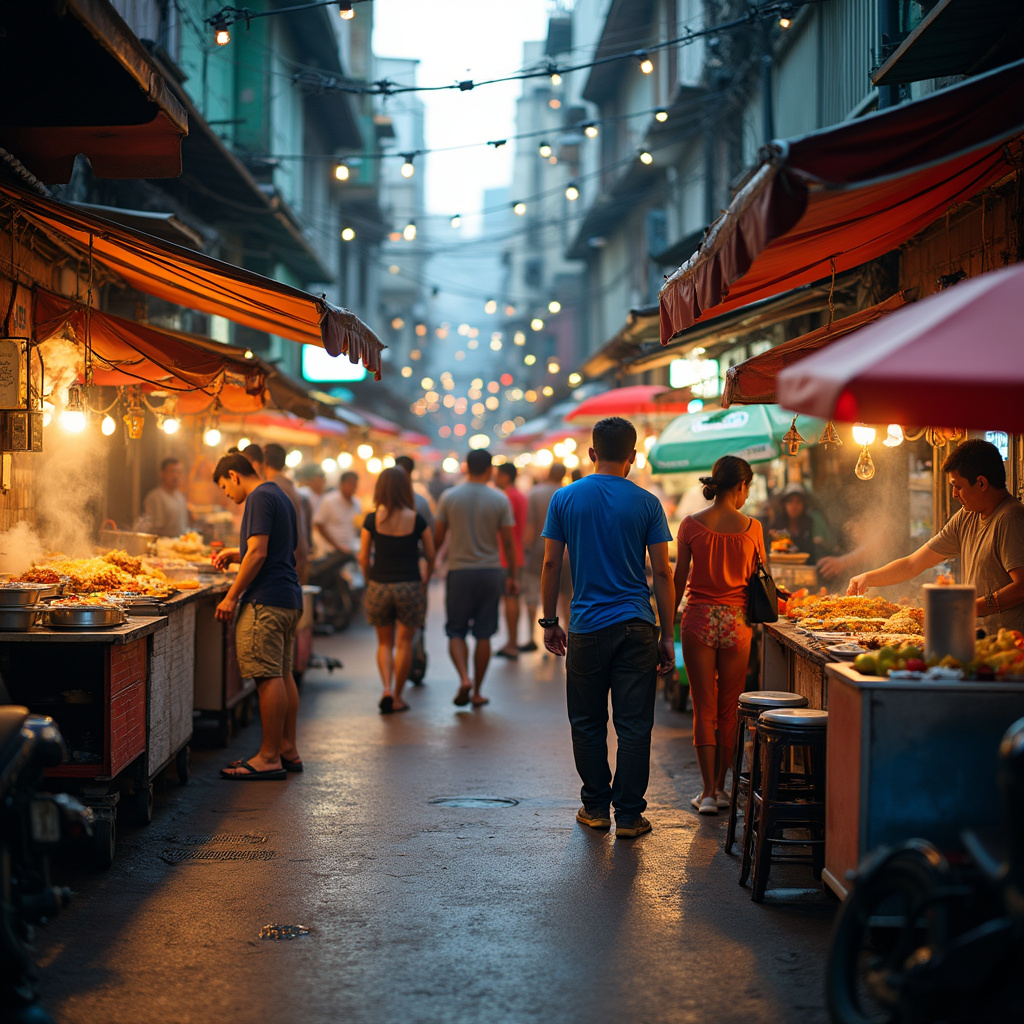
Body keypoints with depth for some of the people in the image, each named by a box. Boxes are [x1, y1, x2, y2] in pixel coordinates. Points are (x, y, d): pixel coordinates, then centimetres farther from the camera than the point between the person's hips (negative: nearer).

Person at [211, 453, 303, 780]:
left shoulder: (259, 498, -10)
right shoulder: (278, 495, 21)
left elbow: (258, 554, -18)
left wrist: (231, 596, -14)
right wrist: (234, 554, 24)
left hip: (266, 600, -10)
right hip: (289, 597, 11)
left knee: (269, 678, -9)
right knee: (283, 674, 13)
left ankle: (269, 757, -7)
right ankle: (288, 750, 17)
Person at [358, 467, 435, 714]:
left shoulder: (372, 519, -4)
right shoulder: (417, 519, -6)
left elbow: (363, 557, -1)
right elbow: (430, 555, 1)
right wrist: (426, 579, 18)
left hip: (379, 585, 1)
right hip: (409, 587, -1)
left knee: (384, 643, 15)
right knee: (404, 643, 10)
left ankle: (387, 689, -3)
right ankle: (397, 697, 12)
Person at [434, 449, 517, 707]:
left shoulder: (449, 497, -2)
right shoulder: (500, 500, -3)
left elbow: (438, 538, 2)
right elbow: (507, 542, 0)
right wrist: (513, 575, 9)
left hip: (458, 571, 0)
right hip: (490, 571, 0)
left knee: (456, 631, 9)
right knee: (483, 635, 8)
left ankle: (464, 678, -13)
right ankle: (477, 692, 11)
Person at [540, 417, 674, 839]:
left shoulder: (564, 499, 2)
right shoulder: (646, 503, 0)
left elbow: (551, 564, 3)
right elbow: (662, 572, -1)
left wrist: (549, 622, 12)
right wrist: (667, 635, 4)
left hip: (587, 629, 1)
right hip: (637, 629, -1)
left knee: (588, 724, 12)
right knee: (633, 725, 3)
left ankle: (596, 807, 18)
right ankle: (629, 815, 3)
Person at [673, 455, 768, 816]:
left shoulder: (691, 525, -4)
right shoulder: (751, 528, -3)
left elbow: (679, 579, -2)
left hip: (699, 617, 0)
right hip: (736, 620, 0)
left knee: (704, 708, 5)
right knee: (729, 708, 12)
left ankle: (708, 792, 2)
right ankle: (720, 786, 19)